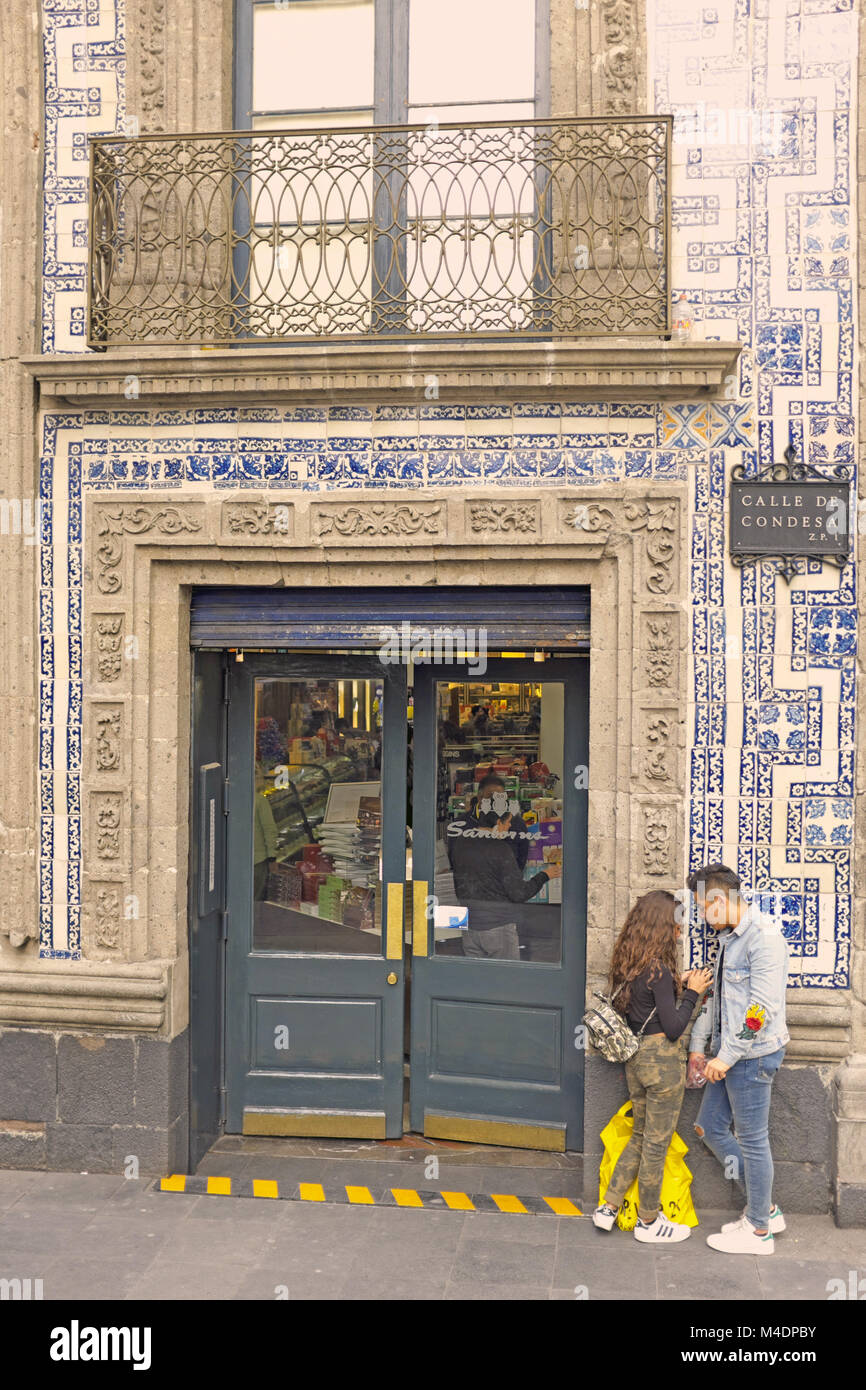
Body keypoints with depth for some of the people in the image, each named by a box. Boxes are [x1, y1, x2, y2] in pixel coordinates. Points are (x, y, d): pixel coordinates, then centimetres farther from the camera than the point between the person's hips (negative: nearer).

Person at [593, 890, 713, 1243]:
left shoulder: (628, 964, 4)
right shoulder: (659, 970, -21)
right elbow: (673, 1028, -19)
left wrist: (678, 983, 9)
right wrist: (692, 992, -9)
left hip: (636, 1057, 8)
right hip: (663, 1059, -8)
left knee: (641, 1135, 21)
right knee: (656, 1142, 7)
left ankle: (608, 1207, 23)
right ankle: (649, 1223, 22)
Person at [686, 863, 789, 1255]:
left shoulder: (765, 936, -18)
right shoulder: (729, 937, 13)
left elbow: (763, 1006, -23)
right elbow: (714, 995, 19)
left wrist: (728, 1055, -20)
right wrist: (698, 1045, 15)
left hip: (753, 1054, -10)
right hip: (729, 1052, 10)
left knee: (751, 1138, 2)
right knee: (710, 1127, 14)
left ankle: (759, 1230, 18)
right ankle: (764, 1208, 26)